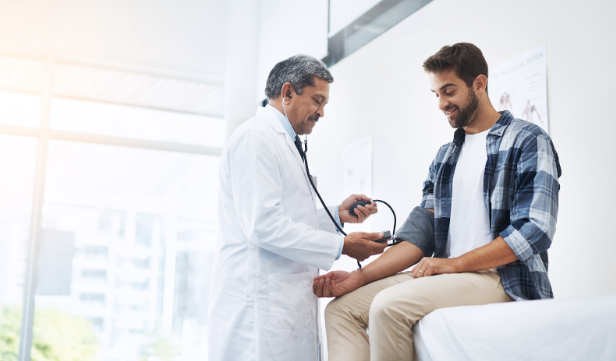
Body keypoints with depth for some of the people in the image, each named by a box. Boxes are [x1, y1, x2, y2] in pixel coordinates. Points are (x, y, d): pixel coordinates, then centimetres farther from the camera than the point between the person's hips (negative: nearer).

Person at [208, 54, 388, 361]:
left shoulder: (282, 142, 23)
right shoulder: (256, 136, -9)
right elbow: (264, 226, -19)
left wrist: (338, 215, 11)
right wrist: (342, 246, -14)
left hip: (286, 302, 10)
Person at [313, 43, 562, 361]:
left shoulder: (528, 141, -2)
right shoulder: (444, 157, 19)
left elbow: (534, 231, -13)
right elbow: (422, 234, 11)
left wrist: (453, 264, -16)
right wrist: (360, 277, -2)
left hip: (504, 278, -7)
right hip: (448, 276, 7)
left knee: (389, 305, -30)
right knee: (341, 308, -6)